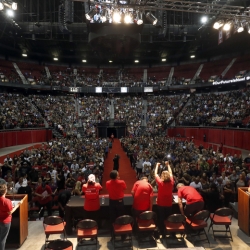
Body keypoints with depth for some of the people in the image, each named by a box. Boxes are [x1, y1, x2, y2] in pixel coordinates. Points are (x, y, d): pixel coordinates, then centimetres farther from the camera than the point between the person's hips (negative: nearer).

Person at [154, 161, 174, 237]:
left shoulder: (160, 182, -21)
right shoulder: (171, 182, -13)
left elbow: (155, 174, -8)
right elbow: (171, 173, 3)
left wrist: (157, 165, 5)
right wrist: (168, 165, 14)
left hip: (160, 204, -3)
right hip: (169, 204, 3)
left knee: (161, 219, 11)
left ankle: (162, 233, 18)